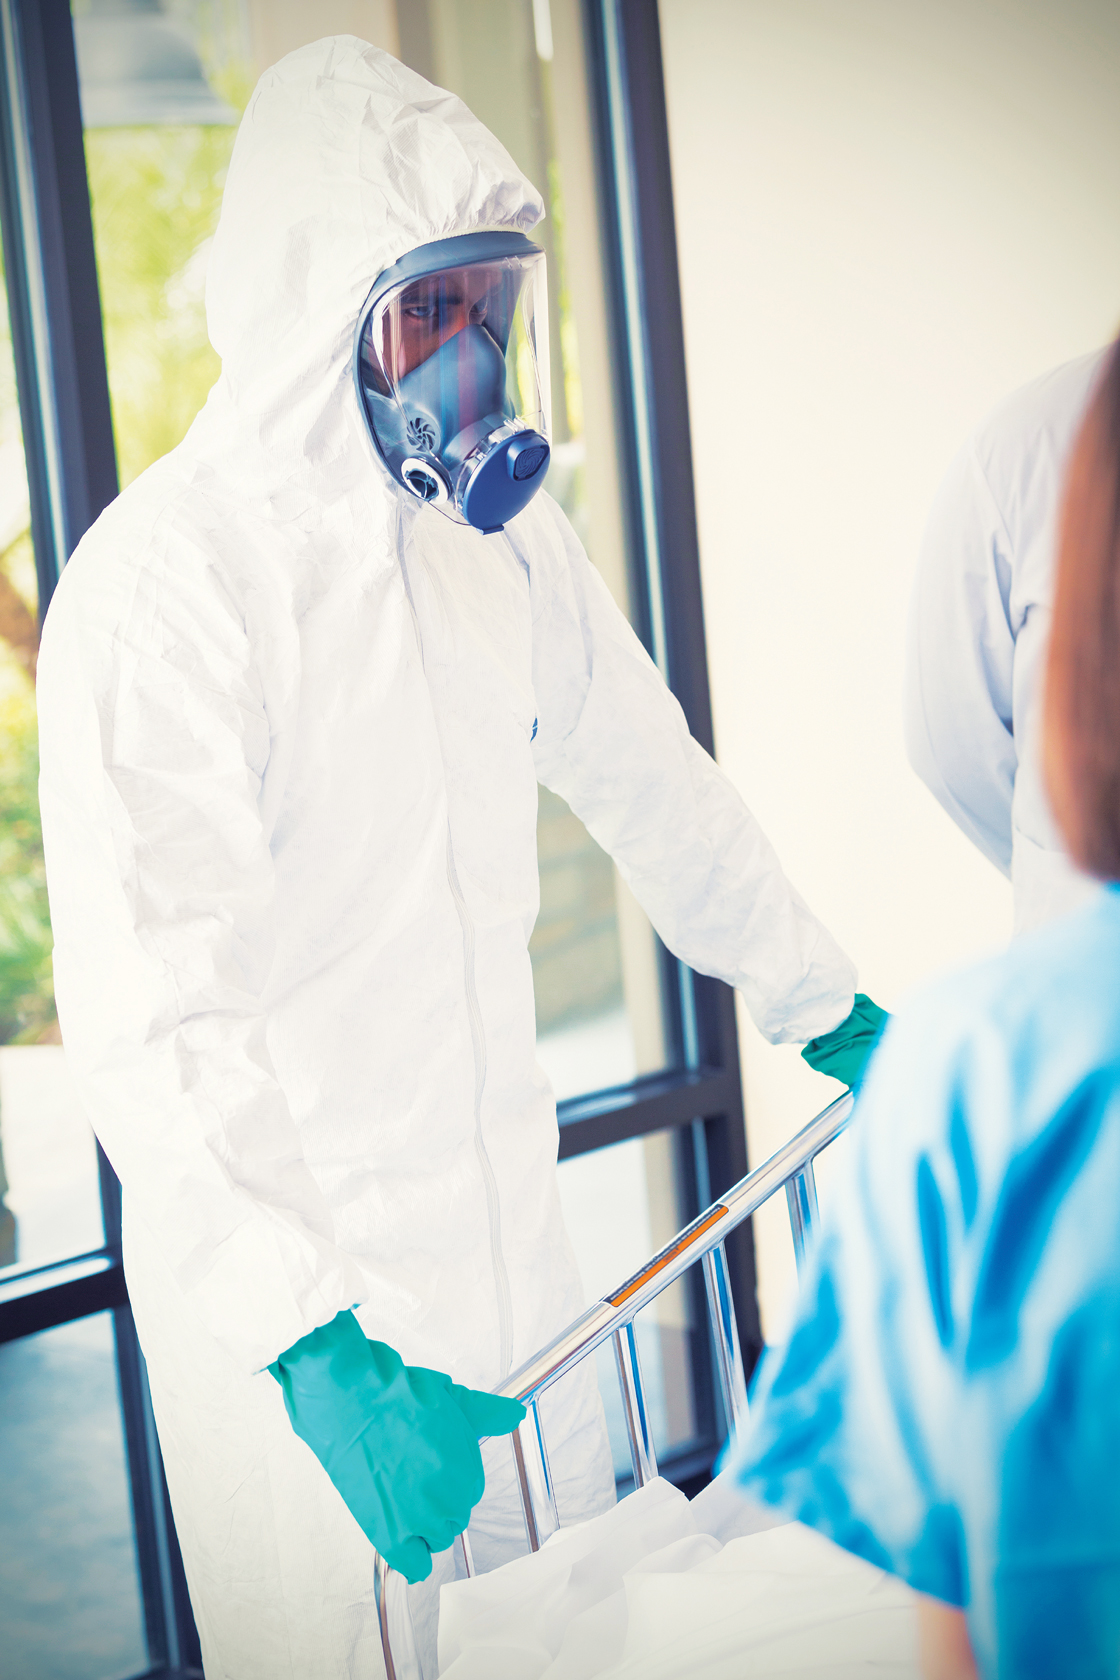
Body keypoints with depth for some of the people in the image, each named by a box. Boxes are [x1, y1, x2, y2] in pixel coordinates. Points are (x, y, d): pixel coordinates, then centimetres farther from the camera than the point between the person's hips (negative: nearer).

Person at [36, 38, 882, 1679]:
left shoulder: (503, 530, 3)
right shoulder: (164, 583, -21)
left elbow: (652, 785, 17)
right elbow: (146, 1024, -28)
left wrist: (830, 1010, 23)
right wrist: (312, 1342, -37)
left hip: (509, 1233, 7)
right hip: (291, 1285, -6)